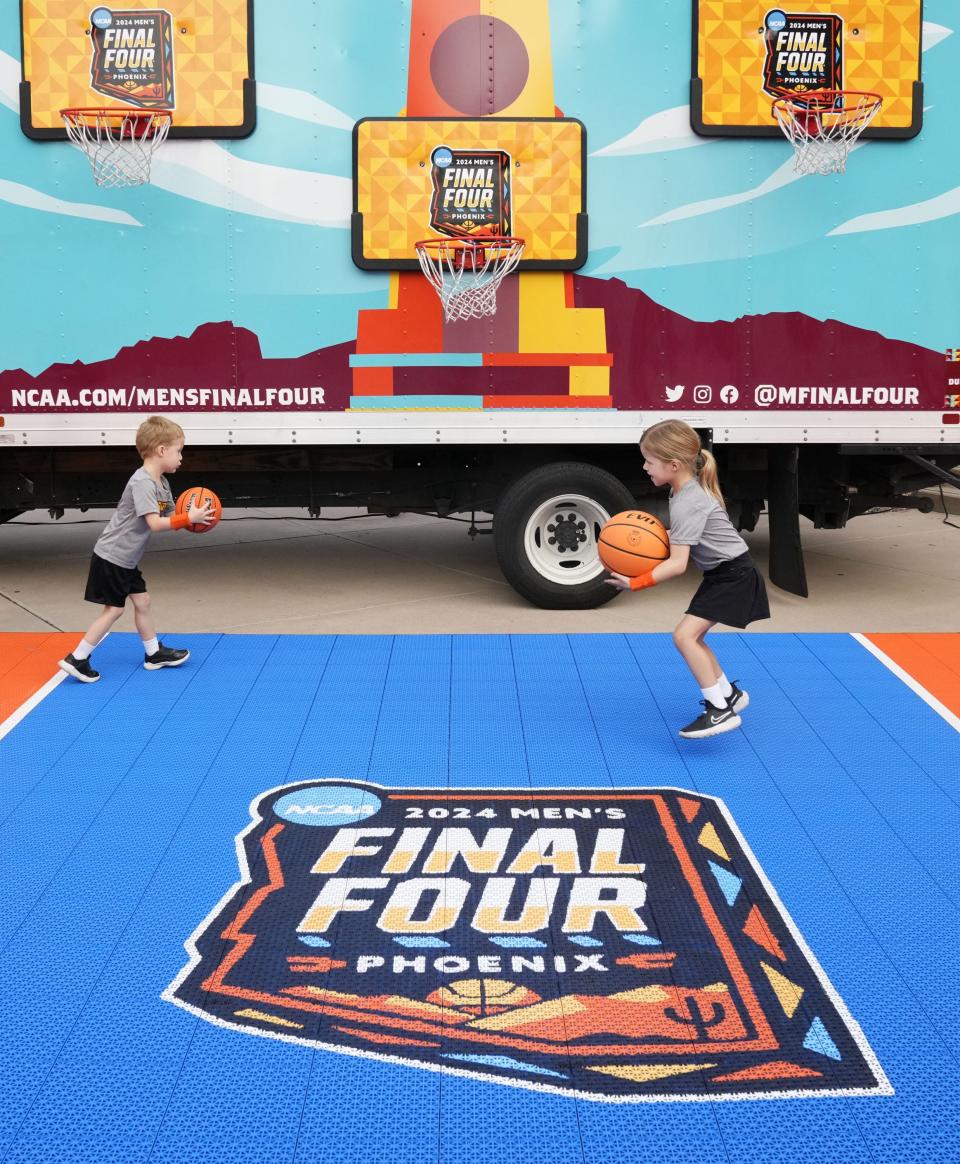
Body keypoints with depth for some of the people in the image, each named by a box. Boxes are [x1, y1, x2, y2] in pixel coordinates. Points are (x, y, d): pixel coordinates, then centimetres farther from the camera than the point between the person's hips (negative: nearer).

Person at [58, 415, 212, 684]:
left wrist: (191, 517, -11)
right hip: (111, 557, -10)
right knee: (113, 609, -4)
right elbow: (155, 523, -30)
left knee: (142, 601, 15)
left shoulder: (162, 483, 8)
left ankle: (154, 653, 27)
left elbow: (168, 518, 9)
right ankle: (77, 659, 2)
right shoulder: (142, 482, -23)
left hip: (126, 560, 10)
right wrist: (189, 518, -26)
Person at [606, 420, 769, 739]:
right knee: (693, 637, 16)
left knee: (685, 635, -18)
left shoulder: (687, 504, -24)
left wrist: (636, 583, -32)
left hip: (733, 575, -10)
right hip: (721, 573, 10)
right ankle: (729, 694, 31)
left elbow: (678, 564, -28)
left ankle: (721, 711, -16)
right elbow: (680, 540, 19)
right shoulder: (687, 489, 5)